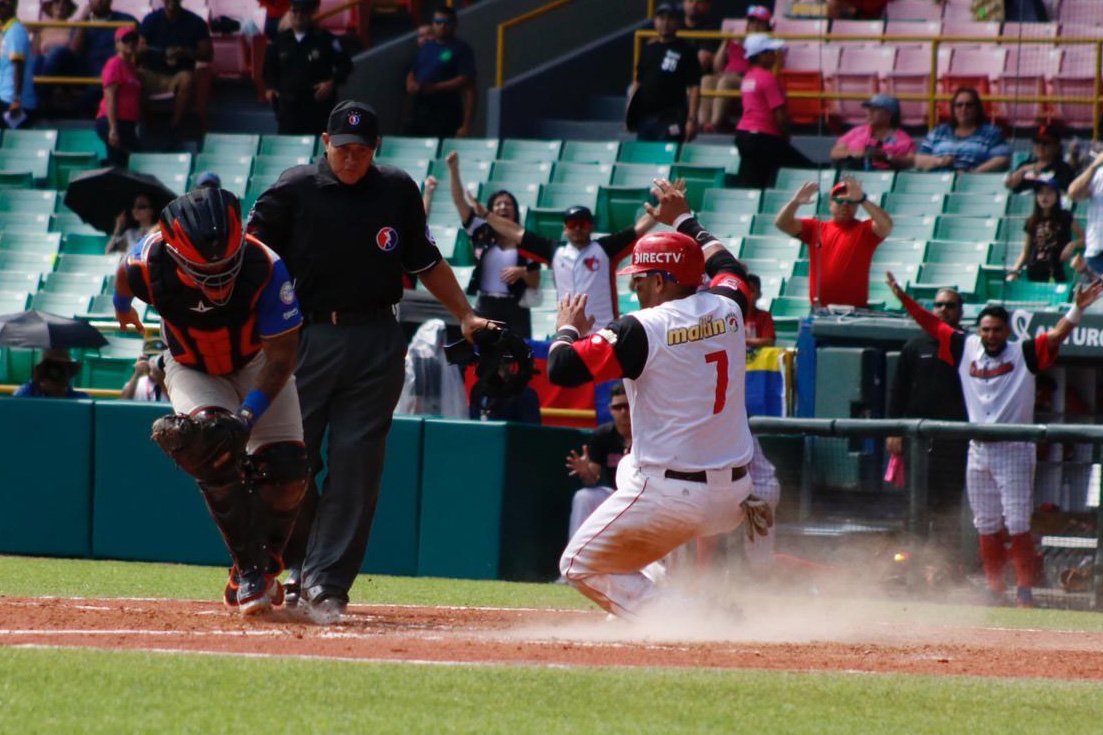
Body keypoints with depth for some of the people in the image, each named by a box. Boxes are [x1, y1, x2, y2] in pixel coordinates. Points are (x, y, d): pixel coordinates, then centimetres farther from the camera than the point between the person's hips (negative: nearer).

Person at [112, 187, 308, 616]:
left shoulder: (265, 268, -36)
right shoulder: (150, 263, -32)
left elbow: (282, 355, -27)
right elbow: (124, 276, -4)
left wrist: (248, 415, -37)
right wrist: (122, 308, 19)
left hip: (257, 367, 0)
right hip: (191, 369, 0)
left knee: (286, 474, -13)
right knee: (212, 443, -29)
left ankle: (264, 569, 13)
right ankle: (249, 569, -21)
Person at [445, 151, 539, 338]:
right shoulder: (482, 234, 4)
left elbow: (535, 283, 6)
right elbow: (460, 201, -3)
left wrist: (521, 272, -16)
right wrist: (453, 169, -13)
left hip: (515, 309, -1)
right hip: (486, 307, 1)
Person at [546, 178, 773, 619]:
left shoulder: (643, 330, -14)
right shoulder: (726, 310, 5)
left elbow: (561, 369, -16)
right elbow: (728, 267, 30)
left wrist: (567, 329, 5)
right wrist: (684, 220, 43)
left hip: (666, 496, -7)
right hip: (731, 494, 7)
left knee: (581, 566, 8)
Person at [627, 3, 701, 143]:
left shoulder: (686, 50, -2)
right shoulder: (649, 49, 15)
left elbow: (694, 88, -6)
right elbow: (637, 82, 20)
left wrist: (691, 119, -14)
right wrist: (630, 113, 13)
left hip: (671, 119, -6)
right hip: (644, 118, 6)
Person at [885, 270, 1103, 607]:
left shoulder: (1024, 354, -3)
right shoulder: (967, 349, 8)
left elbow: (1056, 336, -15)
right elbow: (932, 324, 14)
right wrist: (903, 297, 10)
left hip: (1014, 452, -4)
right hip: (979, 451, 4)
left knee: (1018, 527, -8)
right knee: (987, 529, 9)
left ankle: (1024, 592, -5)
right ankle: (993, 592, 16)